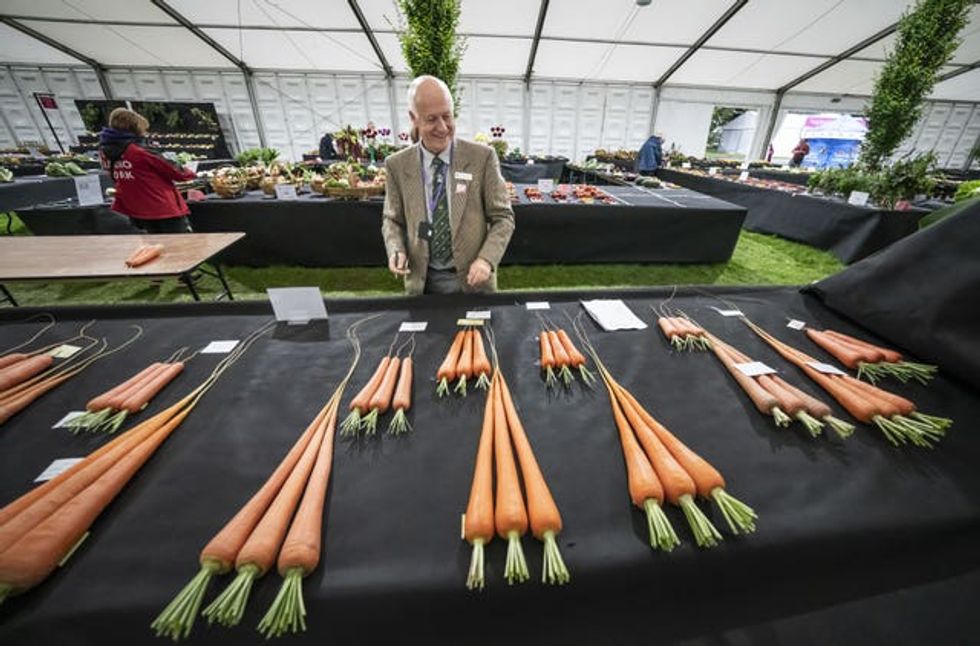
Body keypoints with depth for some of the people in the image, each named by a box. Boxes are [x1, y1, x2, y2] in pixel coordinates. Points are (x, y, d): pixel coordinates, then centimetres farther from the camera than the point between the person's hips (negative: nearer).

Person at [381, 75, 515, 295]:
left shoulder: (482, 157, -8)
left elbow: (503, 217, -5)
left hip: (472, 278, -1)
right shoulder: (397, 165, -1)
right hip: (422, 281, 2)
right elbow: (392, 220, 8)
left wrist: (486, 259, -20)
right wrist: (396, 250, -12)